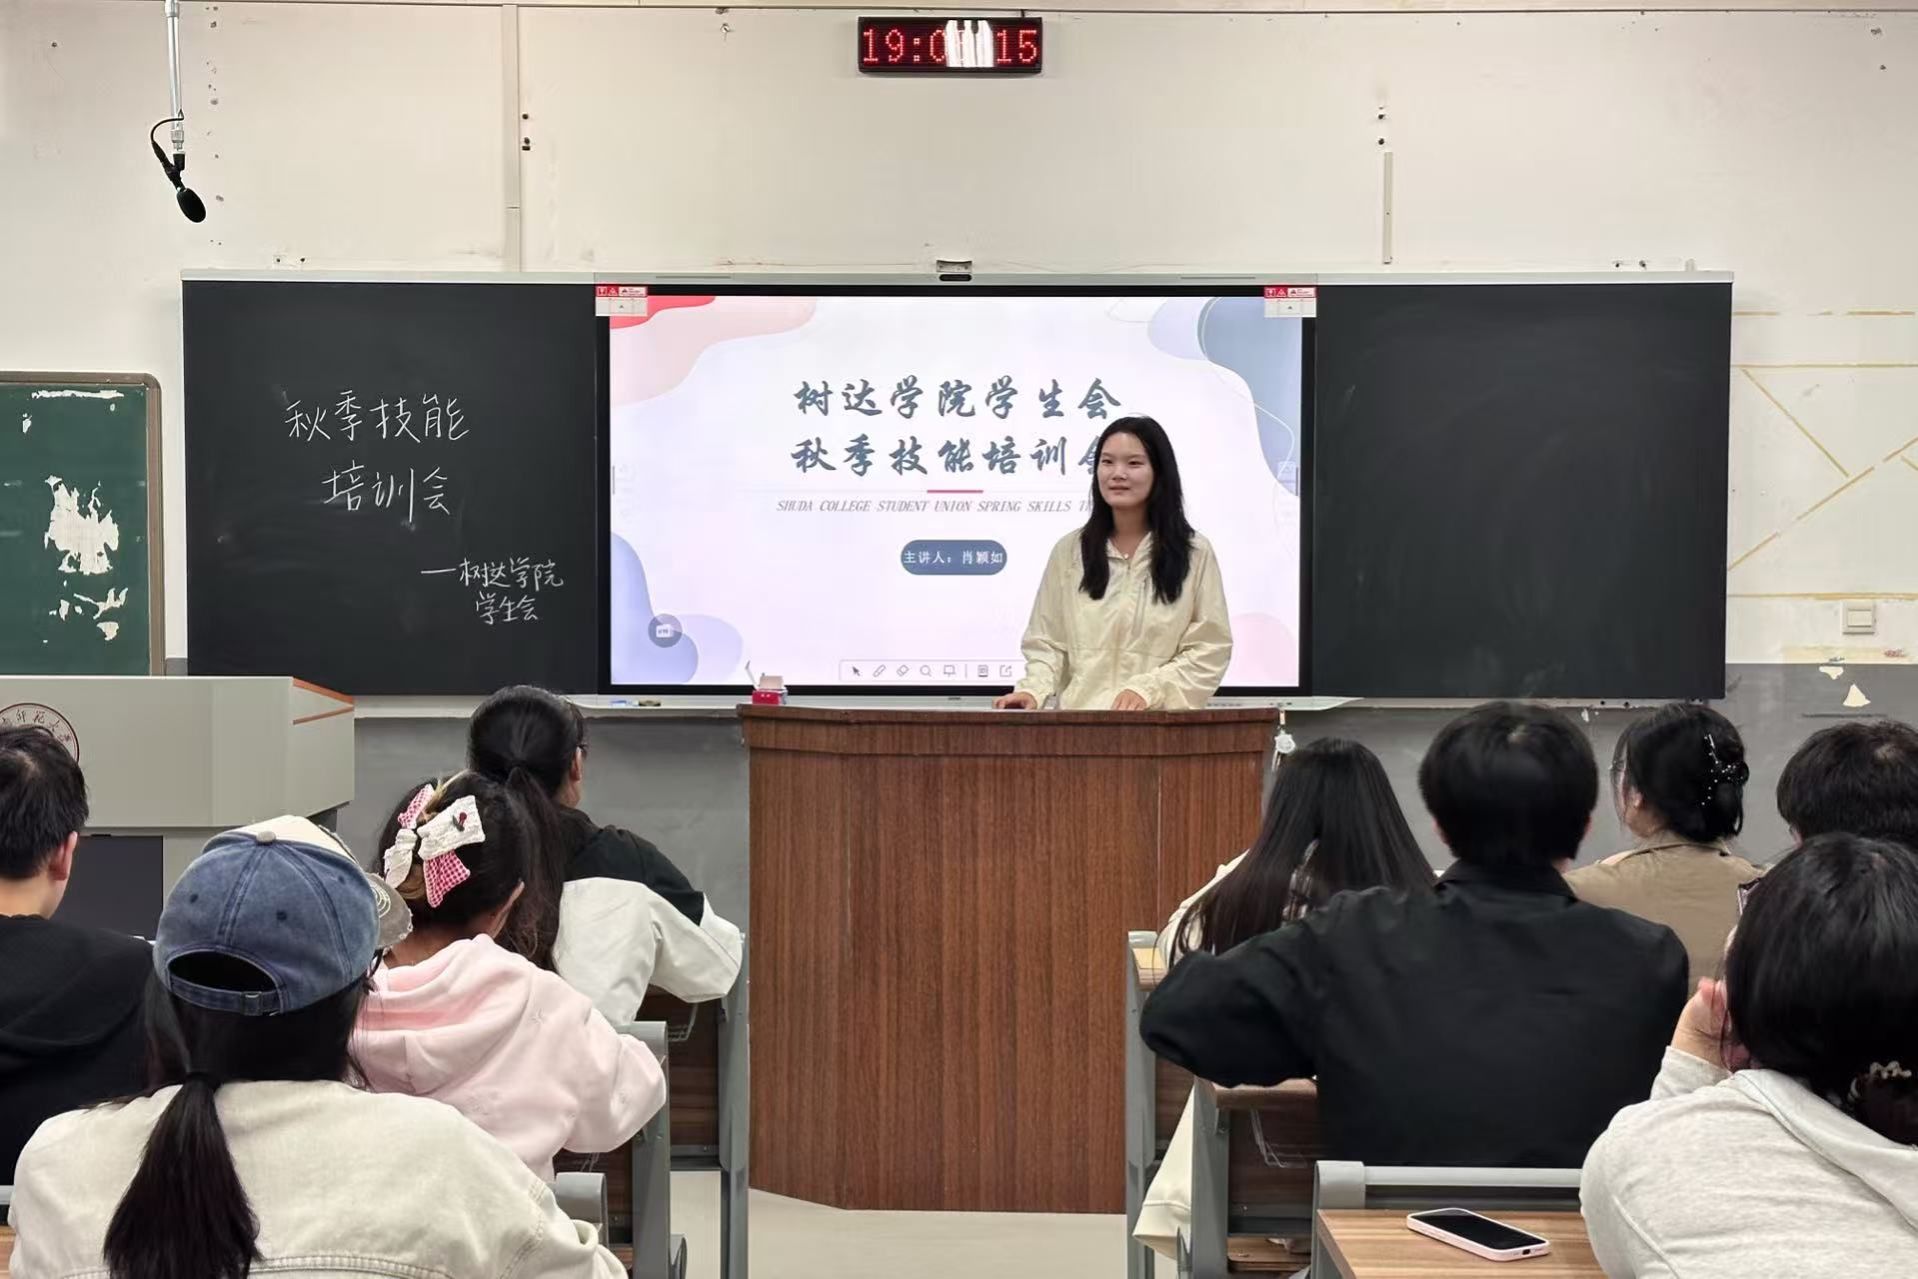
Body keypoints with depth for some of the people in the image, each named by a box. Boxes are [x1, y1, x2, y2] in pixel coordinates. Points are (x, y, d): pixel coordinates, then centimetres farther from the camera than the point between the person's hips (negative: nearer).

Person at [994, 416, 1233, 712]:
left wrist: (1148, 688, -9)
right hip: (1080, 717, 1)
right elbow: (1047, 642, 13)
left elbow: (1210, 649, 4)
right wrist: (1034, 689, -6)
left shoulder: (1194, 554, 7)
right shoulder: (1069, 551, 12)